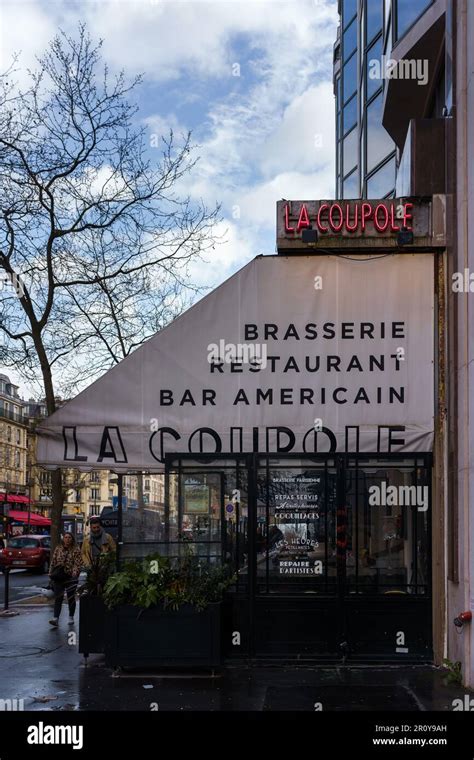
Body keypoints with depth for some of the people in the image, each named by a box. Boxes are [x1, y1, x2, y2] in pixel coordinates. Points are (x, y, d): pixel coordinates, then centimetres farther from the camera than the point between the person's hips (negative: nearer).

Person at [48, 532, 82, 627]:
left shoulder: (76, 550, -2)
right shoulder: (58, 549, 8)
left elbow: (78, 564, -9)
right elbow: (53, 562, 12)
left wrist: (75, 573, -22)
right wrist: (51, 573, 6)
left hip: (70, 577, -2)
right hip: (58, 577, 2)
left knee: (71, 597, 9)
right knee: (58, 598, -5)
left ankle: (71, 618, 23)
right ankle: (55, 619, -10)